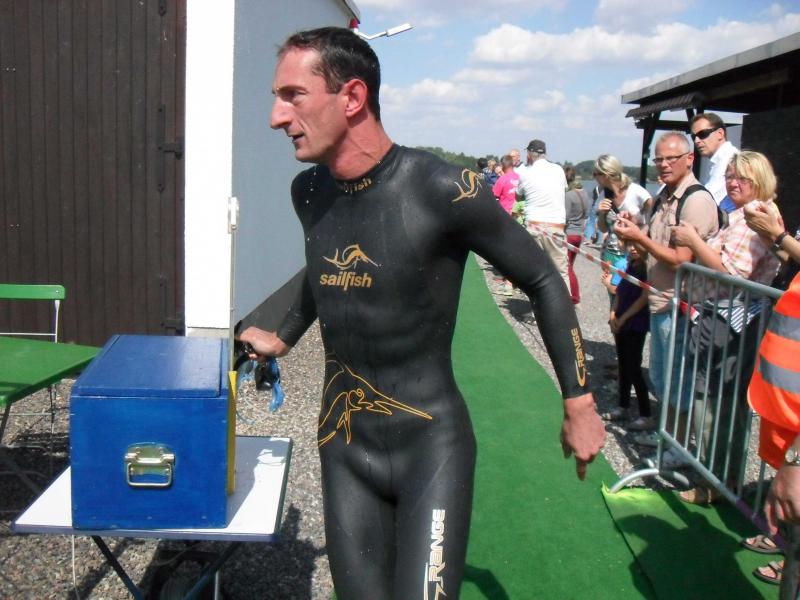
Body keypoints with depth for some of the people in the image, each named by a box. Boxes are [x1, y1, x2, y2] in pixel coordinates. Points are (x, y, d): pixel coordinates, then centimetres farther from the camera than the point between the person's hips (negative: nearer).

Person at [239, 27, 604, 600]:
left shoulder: (443, 189, -17)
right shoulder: (308, 191, 1)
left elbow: (543, 282, -6)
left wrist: (579, 403, -3)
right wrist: (283, 340, 30)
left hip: (431, 444, -5)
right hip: (343, 445, 5)